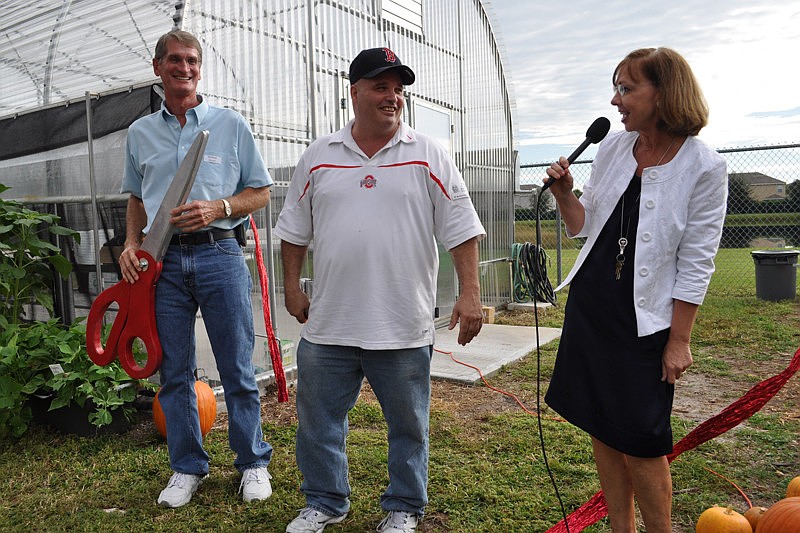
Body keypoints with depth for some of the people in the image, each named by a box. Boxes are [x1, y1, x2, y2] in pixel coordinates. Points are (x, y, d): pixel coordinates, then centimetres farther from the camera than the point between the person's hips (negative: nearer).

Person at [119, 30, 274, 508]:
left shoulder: (231, 124, 5)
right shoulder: (140, 132, 15)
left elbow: (261, 192, 5)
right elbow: (137, 197, 22)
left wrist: (218, 208, -12)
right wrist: (132, 243, 6)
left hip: (219, 256, -3)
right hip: (162, 261, 3)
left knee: (238, 368, 2)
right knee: (174, 371, 9)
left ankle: (253, 463, 19)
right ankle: (187, 467, 25)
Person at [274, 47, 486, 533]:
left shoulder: (428, 156, 0)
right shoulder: (318, 156, 7)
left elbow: (462, 229, -2)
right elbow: (295, 229, 13)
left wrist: (470, 293, -8)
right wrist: (292, 286, 10)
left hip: (404, 327, -2)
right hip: (327, 324, 3)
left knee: (409, 425, 12)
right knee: (319, 420, 14)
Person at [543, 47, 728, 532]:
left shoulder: (705, 168, -11)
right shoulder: (613, 147, 4)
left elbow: (695, 265, -10)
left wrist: (679, 342, -9)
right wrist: (564, 192, -7)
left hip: (645, 322, -5)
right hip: (589, 309, 5)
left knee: (639, 441, 0)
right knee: (602, 429, 13)